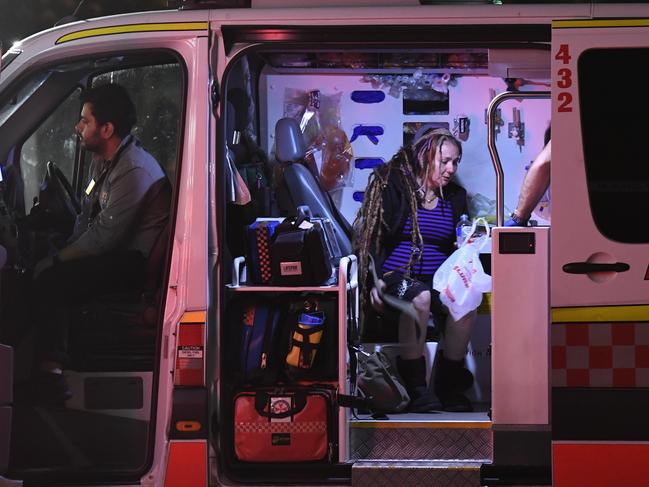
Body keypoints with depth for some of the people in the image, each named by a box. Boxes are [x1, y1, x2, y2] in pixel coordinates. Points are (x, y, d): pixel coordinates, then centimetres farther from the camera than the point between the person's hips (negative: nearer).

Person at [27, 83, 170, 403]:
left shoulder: (134, 170, -22)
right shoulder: (103, 161, 11)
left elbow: (104, 236, -22)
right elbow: (86, 218, 17)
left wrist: (58, 260, -12)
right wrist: (62, 253, 2)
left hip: (134, 264, -10)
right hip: (114, 253, 10)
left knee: (49, 281, -21)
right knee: (42, 268, -1)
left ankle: (49, 371, -16)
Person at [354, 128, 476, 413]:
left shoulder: (455, 197, 17)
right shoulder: (393, 185, 2)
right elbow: (372, 236, -3)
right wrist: (376, 279, -17)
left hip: (438, 280, 4)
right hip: (395, 277, -4)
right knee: (419, 297, -39)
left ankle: (449, 386, -17)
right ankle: (415, 387, -30)